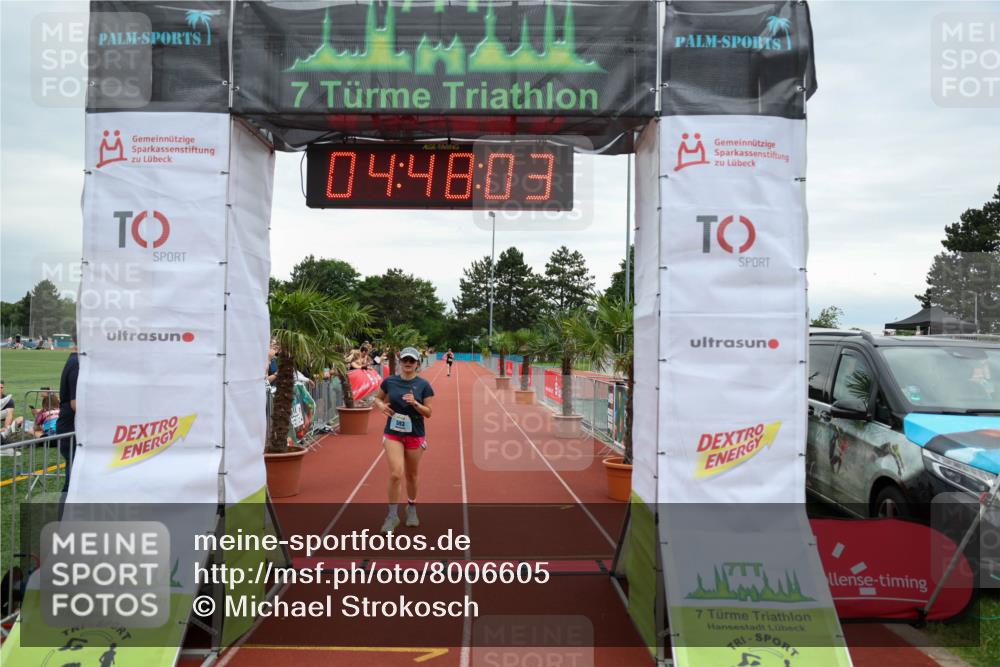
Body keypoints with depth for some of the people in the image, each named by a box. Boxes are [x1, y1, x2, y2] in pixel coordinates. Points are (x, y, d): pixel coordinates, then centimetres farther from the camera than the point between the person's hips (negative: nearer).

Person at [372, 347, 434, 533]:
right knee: (396, 474, -13)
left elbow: (428, 413, -4)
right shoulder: (389, 381, -2)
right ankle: (392, 515, 4)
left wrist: (415, 403, -21)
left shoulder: (423, 385, -5)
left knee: (411, 476, 13)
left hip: (415, 435, 0)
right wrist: (381, 405, -8)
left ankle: (411, 508, 38)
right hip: (392, 434, 0)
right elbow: (377, 398, 14)